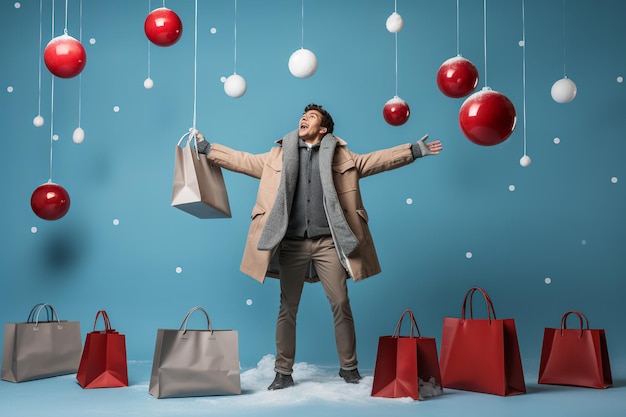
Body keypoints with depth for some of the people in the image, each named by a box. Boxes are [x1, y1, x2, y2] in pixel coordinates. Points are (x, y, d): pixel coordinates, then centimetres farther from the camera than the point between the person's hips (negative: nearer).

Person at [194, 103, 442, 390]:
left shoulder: (339, 155, 11)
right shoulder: (280, 155, 15)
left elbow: (375, 160, 9)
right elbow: (243, 161, 18)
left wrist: (414, 150, 3)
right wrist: (208, 149, 14)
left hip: (328, 242, -1)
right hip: (292, 243, 1)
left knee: (341, 304, 0)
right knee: (287, 308, 4)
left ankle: (348, 366, 15)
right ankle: (283, 372, 14)